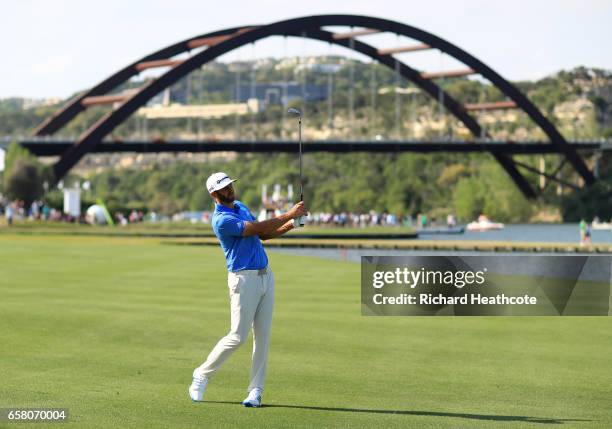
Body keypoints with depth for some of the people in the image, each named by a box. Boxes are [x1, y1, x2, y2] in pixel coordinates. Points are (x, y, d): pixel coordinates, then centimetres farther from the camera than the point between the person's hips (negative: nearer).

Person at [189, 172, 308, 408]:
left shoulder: (240, 206, 15)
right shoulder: (222, 220, -16)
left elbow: (265, 234, 18)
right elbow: (258, 228, -19)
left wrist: (292, 224, 3)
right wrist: (288, 214, -14)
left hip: (265, 275, 8)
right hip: (244, 279, -8)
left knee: (262, 336, 3)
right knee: (238, 336, -8)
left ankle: (256, 390, 5)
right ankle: (202, 375, 11)